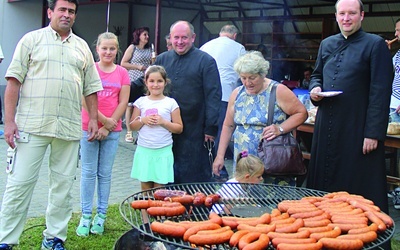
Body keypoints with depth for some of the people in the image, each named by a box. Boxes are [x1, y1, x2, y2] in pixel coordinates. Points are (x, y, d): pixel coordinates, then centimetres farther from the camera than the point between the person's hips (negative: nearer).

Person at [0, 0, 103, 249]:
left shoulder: (82, 47, 15)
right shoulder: (32, 39, 4)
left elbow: (91, 88, 17)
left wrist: (94, 119, 9)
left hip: (70, 128, 3)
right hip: (32, 126, -3)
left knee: (63, 186, 8)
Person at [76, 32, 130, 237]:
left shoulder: (122, 73, 4)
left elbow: (123, 102, 0)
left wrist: (107, 128, -7)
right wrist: (104, 120, -13)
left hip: (112, 131, 1)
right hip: (88, 127, -1)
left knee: (105, 174, 7)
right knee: (88, 173, 4)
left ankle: (101, 215, 17)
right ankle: (86, 216, 12)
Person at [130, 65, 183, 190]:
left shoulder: (171, 103, 1)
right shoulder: (141, 102, 6)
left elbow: (179, 128, 0)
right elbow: (132, 126, 7)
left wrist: (163, 122, -13)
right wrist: (143, 120, -11)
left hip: (163, 151, -2)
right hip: (143, 150, 2)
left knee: (159, 187, 0)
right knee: (145, 187, 7)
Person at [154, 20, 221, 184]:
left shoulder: (206, 61, -3)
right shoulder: (162, 59, 10)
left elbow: (213, 96, -6)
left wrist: (210, 128, -10)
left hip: (194, 130, -4)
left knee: (195, 176, 4)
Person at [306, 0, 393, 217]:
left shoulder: (375, 45, -5)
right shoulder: (327, 44, 13)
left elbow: (380, 92, -10)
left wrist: (374, 132, -15)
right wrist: (315, 88, 1)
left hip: (357, 129, -5)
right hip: (326, 126, 6)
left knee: (359, 188, 1)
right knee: (324, 181, 11)